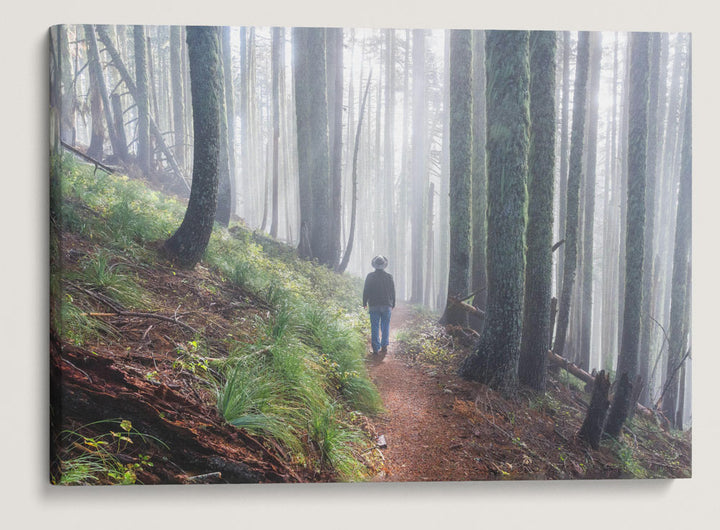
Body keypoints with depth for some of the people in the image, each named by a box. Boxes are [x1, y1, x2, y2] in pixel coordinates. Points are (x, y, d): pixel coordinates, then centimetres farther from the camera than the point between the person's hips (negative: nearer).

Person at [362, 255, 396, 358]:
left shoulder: (370, 276, -3)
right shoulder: (389, 277, 1)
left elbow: (366, 291, 0)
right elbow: (393, 292, 7)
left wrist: (364, 303, 12)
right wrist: (392, 305, 16)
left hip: (374, 306, -1)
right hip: (387, 306, 1)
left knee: (375, 328, 3)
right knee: (385, 326, 10)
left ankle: (376, 350, 2)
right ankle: (384, 346, -4)